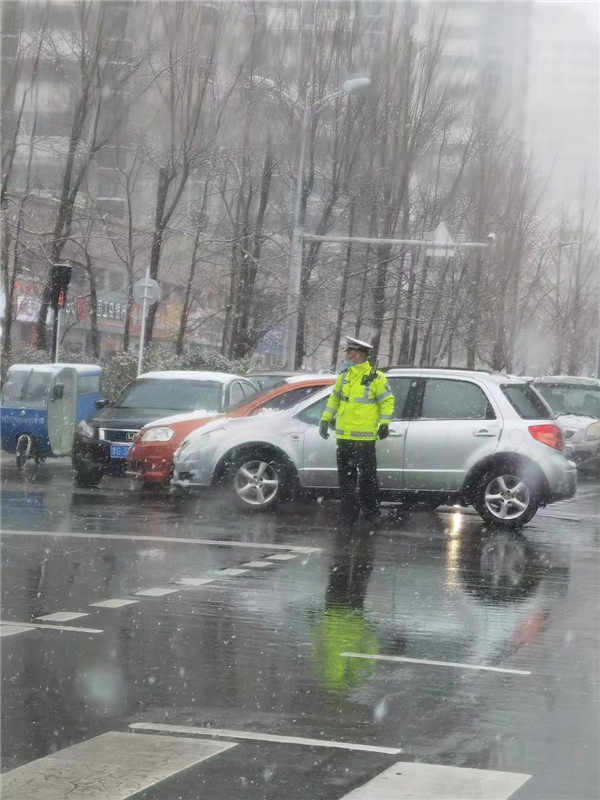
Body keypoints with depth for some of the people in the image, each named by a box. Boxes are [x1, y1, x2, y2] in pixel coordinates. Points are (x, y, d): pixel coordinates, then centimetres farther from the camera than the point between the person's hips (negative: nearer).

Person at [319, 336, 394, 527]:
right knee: (346, 477, 9)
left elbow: (387, 400, -3)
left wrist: (384, 423, -11)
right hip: (344, 436, 6)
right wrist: (325, 419, 17)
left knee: (367, 477, -4)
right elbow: (334, 398, 21)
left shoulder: (376, 377, -6)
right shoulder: (344, 375, 12)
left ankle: (371, 513, 5)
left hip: (364, 438, -6)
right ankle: (349, 514, 16)